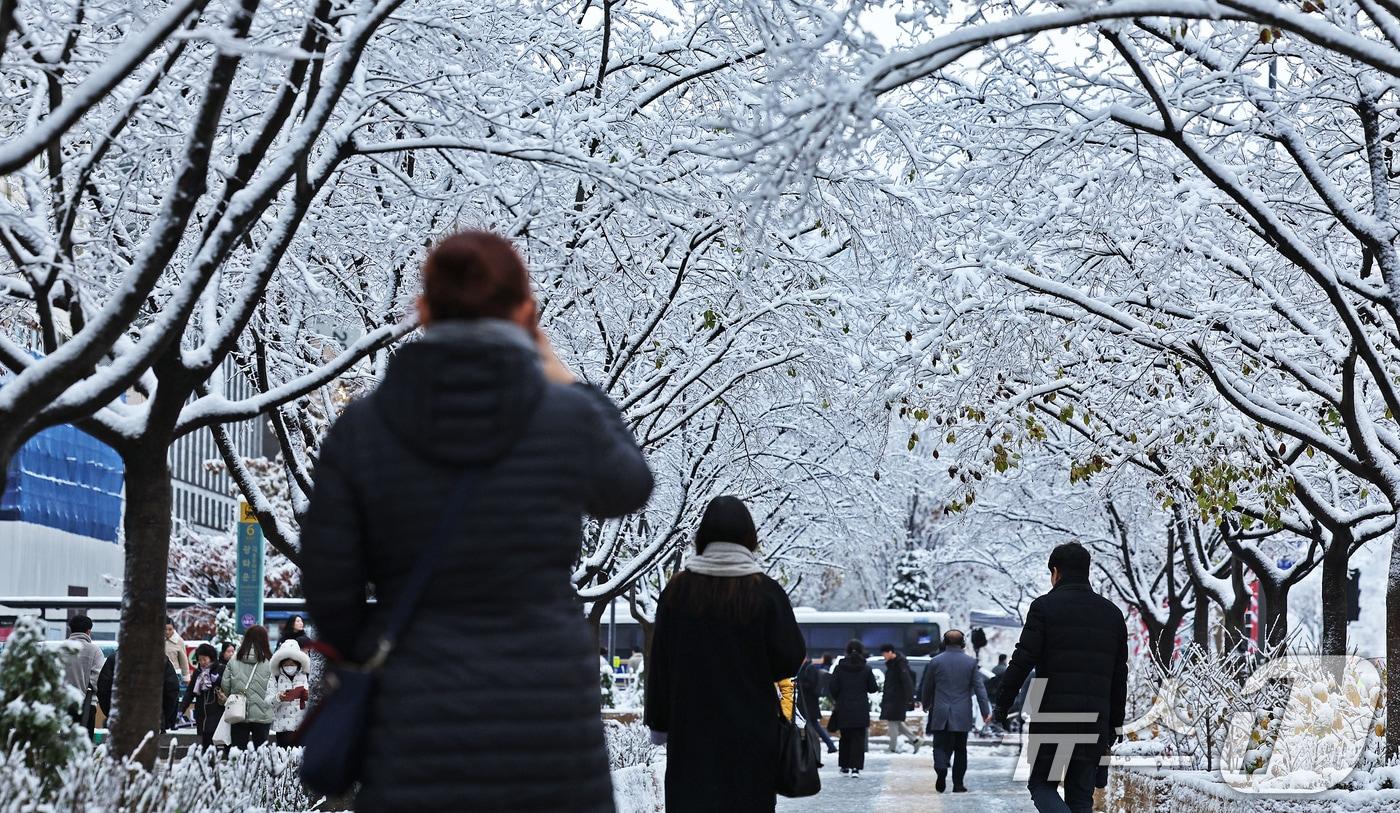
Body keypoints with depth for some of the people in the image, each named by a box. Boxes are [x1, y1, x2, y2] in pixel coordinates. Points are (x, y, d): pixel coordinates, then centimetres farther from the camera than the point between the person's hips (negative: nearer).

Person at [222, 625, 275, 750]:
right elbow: (272, 691, -11)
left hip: (238, 715, 2)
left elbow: (225, 686, 1)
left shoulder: (234, 661, -4)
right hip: (262, 715, -2)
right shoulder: (269, 663, -11)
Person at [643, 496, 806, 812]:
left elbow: (660, 662, 2)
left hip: (691, 726, 2)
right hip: (750, 729, -1)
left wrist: (659, 721, 10)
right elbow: (791, 660, -7)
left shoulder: (678, 590, -1)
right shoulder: (766, 593, -8)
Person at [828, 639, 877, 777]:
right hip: (861, 710, -1)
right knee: (858, 739, 1)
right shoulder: (866, 669, -4)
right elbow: (873, 688, -1)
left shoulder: (839, 668, -3)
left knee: (845, 738, 15)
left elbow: (833, 688, -4)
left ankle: (845, 766, 19)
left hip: (843, 709, 1)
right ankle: (856, 767, -9)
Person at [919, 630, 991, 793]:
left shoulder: (936, 661, -1)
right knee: (960, 749, 9)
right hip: (962, 715, 1)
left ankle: (941, 770, -25)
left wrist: (925, 705, 25)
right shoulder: (971, 662, -1)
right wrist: (986, 711, 1)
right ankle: (958, 784, 9)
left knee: (940, 746, 3)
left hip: (940, 714, -1)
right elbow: (979, 688, -3)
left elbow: (926, 687, 7)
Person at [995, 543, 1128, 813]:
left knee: (1041, 785, 7)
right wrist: (1114, 725, 20)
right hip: (1095, 722, 4)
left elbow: (1022, 661, -9)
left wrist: (1001, 708, -2)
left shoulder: (1045, 607, -2)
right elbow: (1119, 676, 15)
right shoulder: (1112, 613, 13)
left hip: (1052, 718, -4)